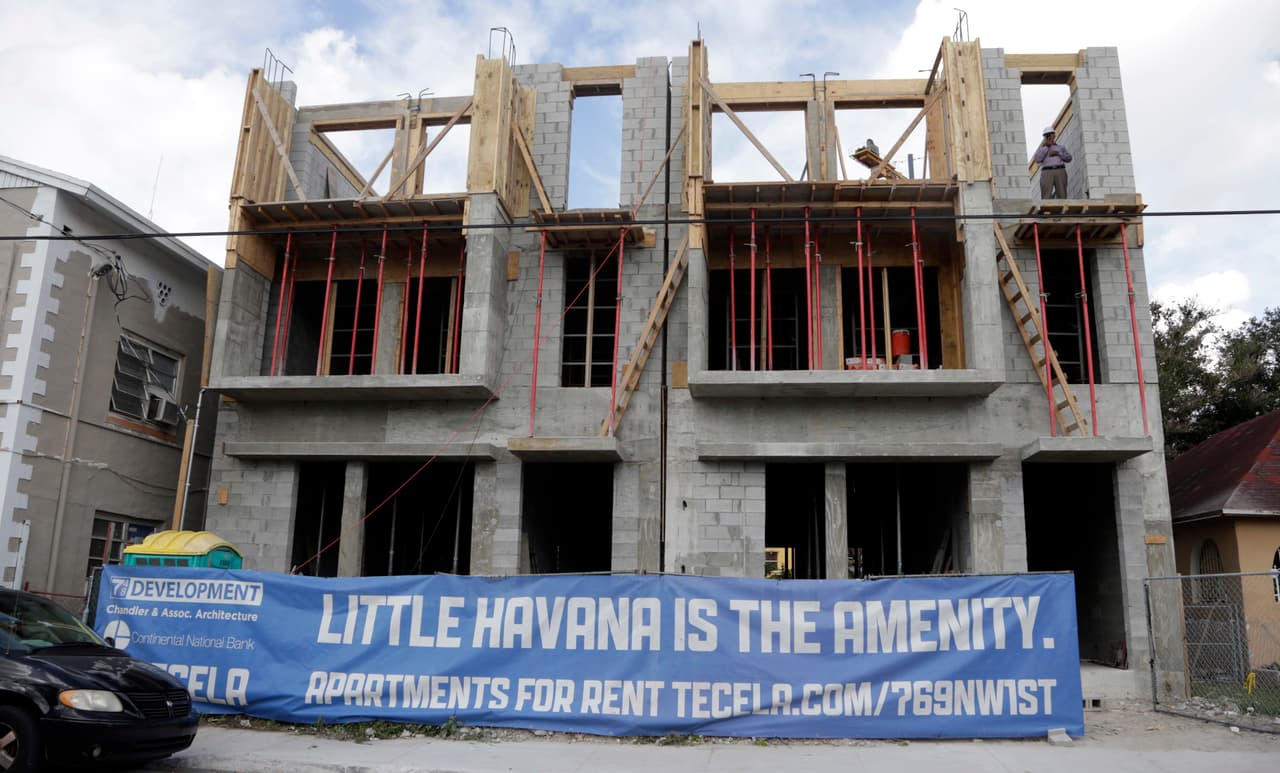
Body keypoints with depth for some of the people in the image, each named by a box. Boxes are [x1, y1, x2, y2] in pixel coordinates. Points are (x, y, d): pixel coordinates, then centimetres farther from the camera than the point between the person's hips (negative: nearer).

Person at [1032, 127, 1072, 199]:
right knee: (1046, 196, -16)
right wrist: (1046, 147, 3)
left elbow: (1069, 158, 13)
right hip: (1047, 172, -2)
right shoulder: (1041, 148, 22)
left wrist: (1058, 153, 0)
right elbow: (1037, 159, 1)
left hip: (1060, 171, 2)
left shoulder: (1061, 147, 26)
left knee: (1062, 196, -9)